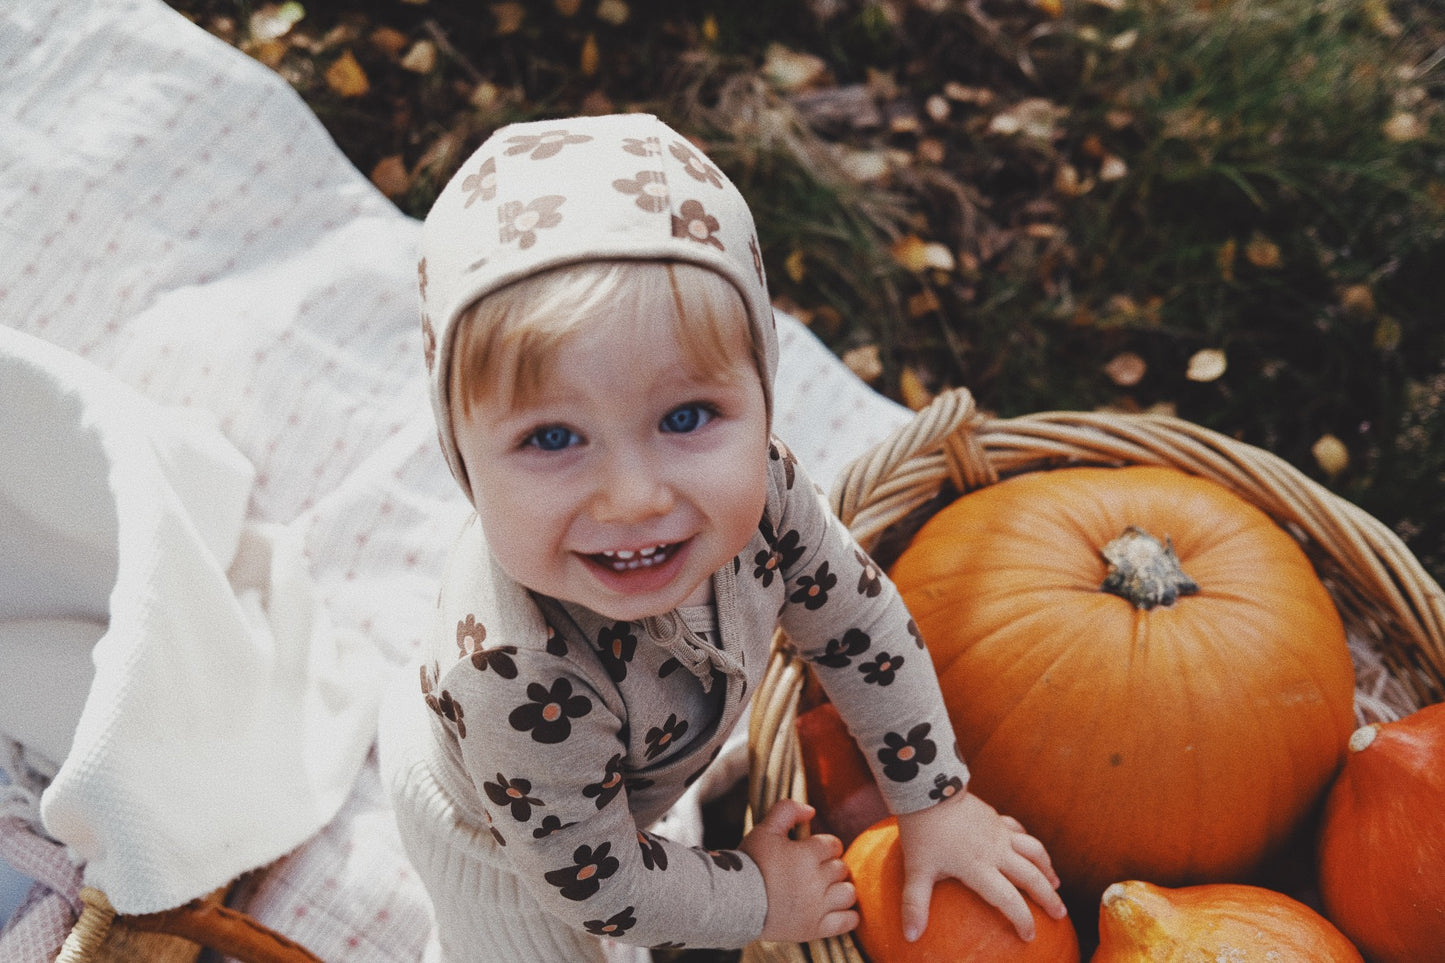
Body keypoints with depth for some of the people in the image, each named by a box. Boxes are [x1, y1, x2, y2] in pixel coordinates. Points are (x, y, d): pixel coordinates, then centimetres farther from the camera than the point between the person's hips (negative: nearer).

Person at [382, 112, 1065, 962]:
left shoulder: (751, 487, -33)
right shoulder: (521, 679, -47)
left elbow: (859, 623, -11)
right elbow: (591, 878, -29)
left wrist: (938, 800, -5)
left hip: (630, 772, 5)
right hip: (497, 842, -4)